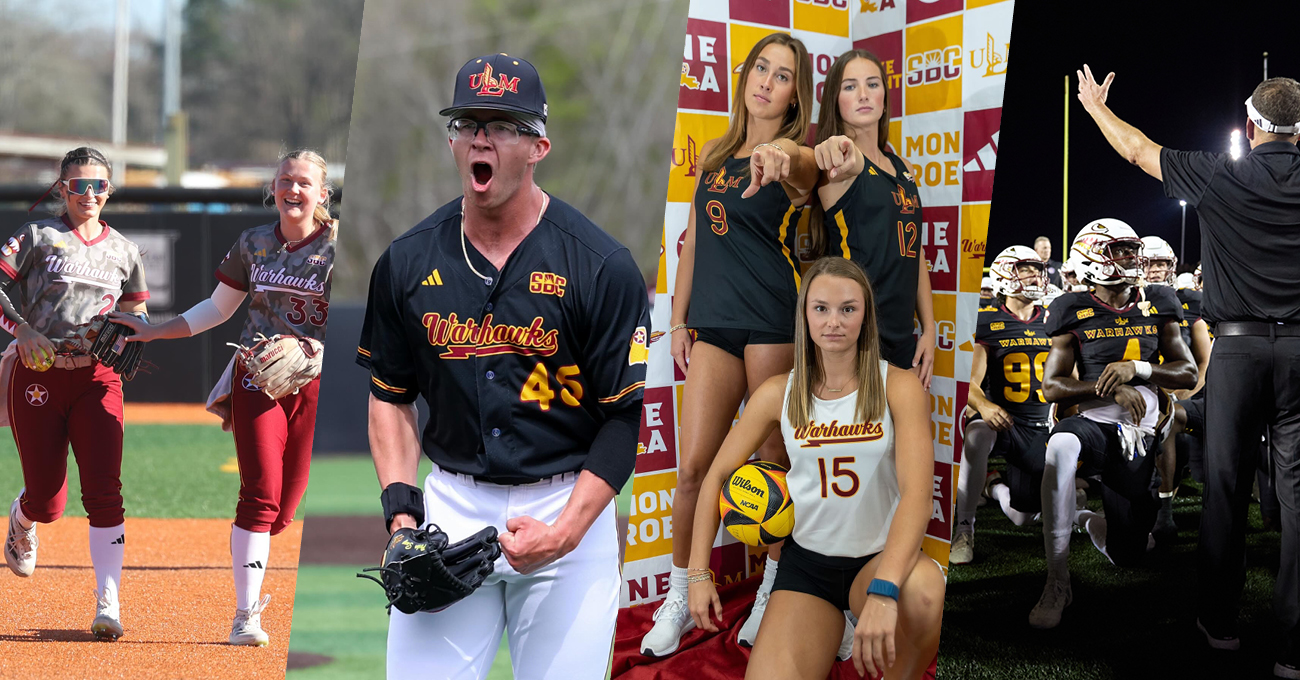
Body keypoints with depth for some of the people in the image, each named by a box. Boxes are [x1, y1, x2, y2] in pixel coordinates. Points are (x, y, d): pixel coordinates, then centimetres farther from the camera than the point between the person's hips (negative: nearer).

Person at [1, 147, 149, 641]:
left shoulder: (124, 251, 14)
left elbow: (136, 316, 22)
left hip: (97, 378, 2)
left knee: (104, 492, -13)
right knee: (47, 501, 0)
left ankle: (108, 602, -11)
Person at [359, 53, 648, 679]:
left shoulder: (601, 268, -8)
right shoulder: (408, 262, 3)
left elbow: (622, 420, -7)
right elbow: (390, 396, 13)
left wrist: (564, 533, -16)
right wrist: (400, 506, -1)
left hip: (570, 504, -2)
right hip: (450, 504, 3)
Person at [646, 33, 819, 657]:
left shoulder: (794, 158, -4)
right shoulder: (714, 156, 14)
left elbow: (804, 170, -30)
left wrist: (782, 154, -54)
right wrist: (679, 320, 15)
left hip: (775, 323, -4)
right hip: (713, 324, 4)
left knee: (777, 464, 2)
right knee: (694, 467, 0)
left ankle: (774, 593, 16)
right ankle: (680, 599, 10)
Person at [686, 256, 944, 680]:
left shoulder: (898, 388, -10)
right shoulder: (779, 394, 0)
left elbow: (917, 492, -23)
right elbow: (717, 475, 10)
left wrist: (884, 591, -39)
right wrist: (698, 573, 0)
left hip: (880, 556, -2)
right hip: (806, 564, 2)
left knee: (923, 589, -39)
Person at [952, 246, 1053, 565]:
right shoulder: (987, 321, -6)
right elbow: (970, 382, -14)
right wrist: (983, 405, -35)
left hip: (1040, 427, 4)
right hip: (1001, 419, -4)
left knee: (1022, 518, -1)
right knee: (978, 434, -42)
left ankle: (998, 488, 38)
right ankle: (963, 528, -31)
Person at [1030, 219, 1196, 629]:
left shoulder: (1156, 308, 7)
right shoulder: (1076, 313, -3)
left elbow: (1188, 374, 3)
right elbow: (1052, 386, -5)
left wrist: (1137, 369, -15)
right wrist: (1110, 389, -20)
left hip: (1138, 437, 4)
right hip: (1093, 423, -4)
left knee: (1127, 556, 5)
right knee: (1061, 446, -44)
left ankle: (1087, 520, 45)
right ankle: (1057, 583, -37)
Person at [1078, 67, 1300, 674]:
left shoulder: (1220, 177, -2)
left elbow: (1136, 150, 13)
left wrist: (1095, 105, 30)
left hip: (1237, 348, 0)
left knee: (1226, 486, 9)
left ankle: (1219, 622, 17)